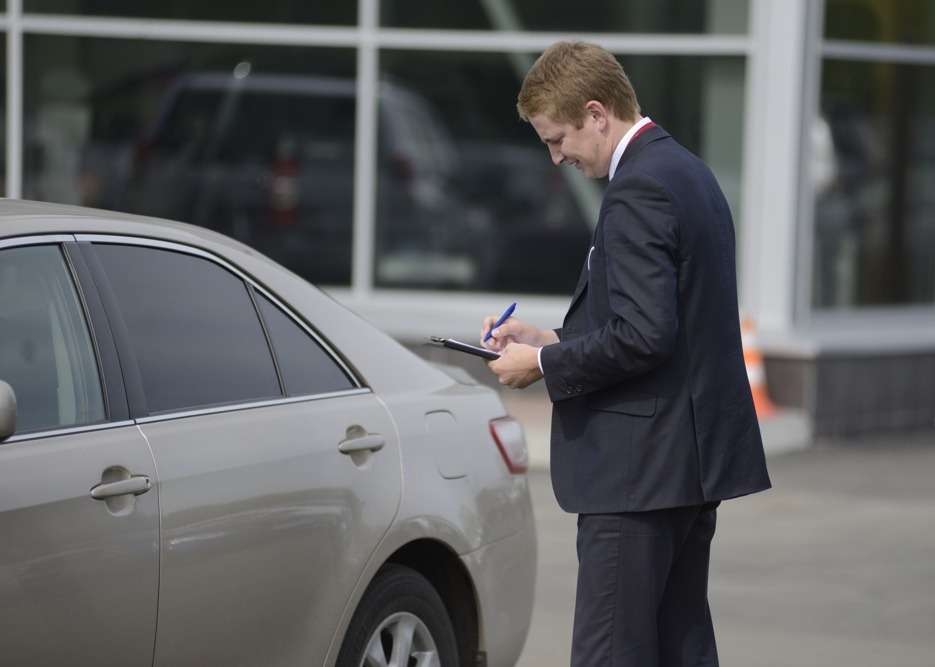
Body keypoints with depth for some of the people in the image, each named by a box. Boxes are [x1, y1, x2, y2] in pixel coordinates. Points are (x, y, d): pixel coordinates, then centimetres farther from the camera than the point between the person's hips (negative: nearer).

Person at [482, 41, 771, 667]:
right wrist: (553, 339, 14)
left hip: (641, 468, -10)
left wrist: (545, 364, -10)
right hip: (693, 457, 10)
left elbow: (642, 336, -23)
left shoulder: (639, 190, -16)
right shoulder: (688, 172, 15)